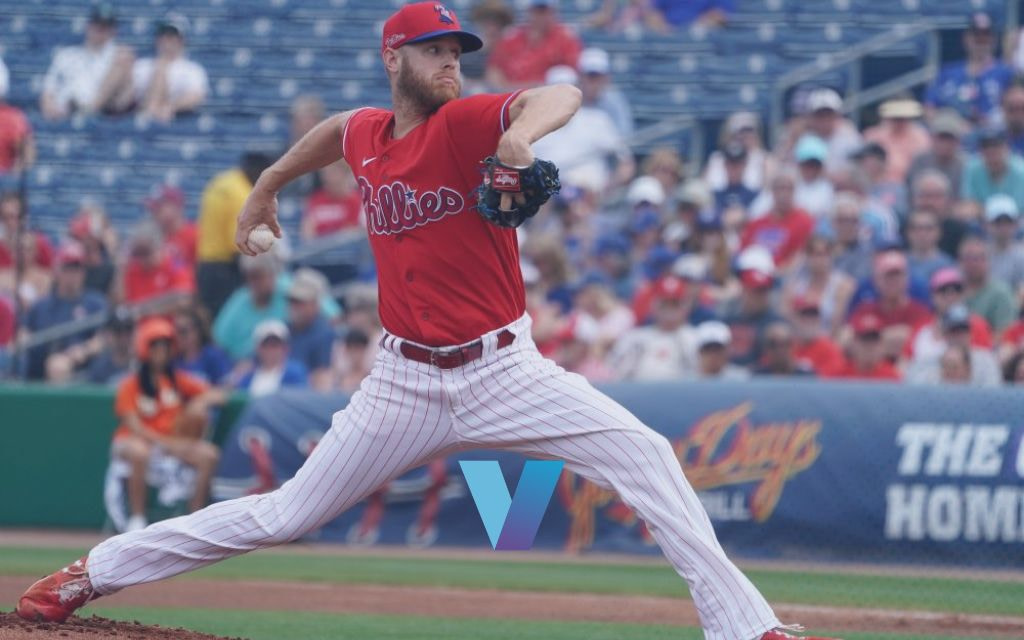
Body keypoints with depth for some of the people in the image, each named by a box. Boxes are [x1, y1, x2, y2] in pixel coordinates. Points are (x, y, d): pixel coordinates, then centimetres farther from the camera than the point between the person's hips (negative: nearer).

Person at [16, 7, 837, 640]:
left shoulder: (465, 123, -11)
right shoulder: (366, 135, 3)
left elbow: (563, 96, -30)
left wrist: (520, 133, -51)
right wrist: (268, 185, 38)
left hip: (504, 371, -2)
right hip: (406, 383, 2)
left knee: (645, 454, -20)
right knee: (285, 515, 5)